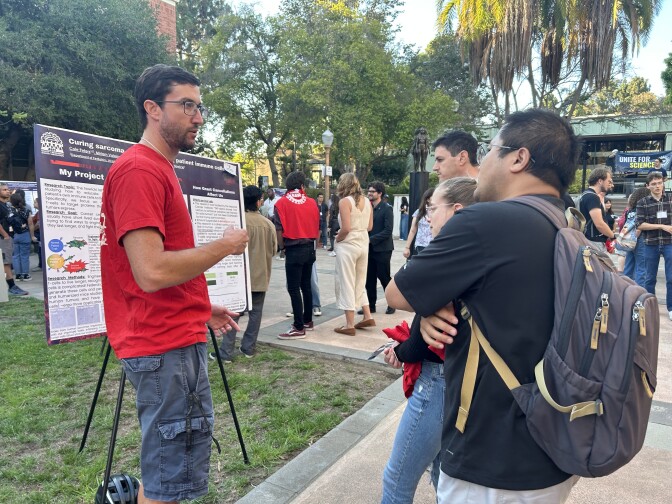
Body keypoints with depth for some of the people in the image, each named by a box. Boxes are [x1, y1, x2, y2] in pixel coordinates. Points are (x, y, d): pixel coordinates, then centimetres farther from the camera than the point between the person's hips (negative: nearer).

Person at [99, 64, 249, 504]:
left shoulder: (158, 169, 14)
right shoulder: (139, 169, -17)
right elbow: (152, 272, -26)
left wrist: (202, 308, 18)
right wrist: (224, 246, -14)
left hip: (179, 337, 10)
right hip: (164, 346, -10)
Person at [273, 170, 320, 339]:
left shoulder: (282, 203, -6)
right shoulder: (312, 202, 4)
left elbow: (278, 230, -9)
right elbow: (318, 227, 7)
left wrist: (281, 247, 6)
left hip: (293, 250, -5)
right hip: (310, 248, 5)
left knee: (294, 288, -2)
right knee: (306, 285, 16)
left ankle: (299, 328, -1)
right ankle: (308, 321, 26)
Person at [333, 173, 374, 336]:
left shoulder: (345, 201, -12)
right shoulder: (366, 201, 8)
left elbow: (346, 228, -19)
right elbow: (369, 226, 12)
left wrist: (337, 239, -2)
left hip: (348, 245, -7)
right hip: (364, 244, 7)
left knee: (346, 284, 2)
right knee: (360, 282, 20)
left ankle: (349, 325, 6)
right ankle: (367, 316, 21)